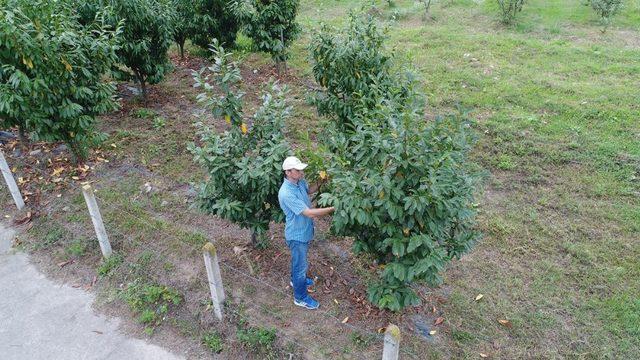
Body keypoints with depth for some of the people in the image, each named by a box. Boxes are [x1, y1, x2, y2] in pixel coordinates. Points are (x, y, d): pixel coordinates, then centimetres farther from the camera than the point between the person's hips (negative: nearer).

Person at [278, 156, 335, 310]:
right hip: (297, 235, -8)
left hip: (304, 231, 8)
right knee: (301, 265, 10)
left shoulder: (299, 181, -9)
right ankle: (301, 298, 30)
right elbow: (309, 213, -36)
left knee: (299, 260, 31)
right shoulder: (286, 193, -36)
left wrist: (321, 182, -3)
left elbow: (309, 190, 16)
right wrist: (333, 208, -35)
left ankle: (296, 280, 56)